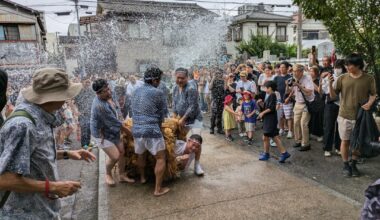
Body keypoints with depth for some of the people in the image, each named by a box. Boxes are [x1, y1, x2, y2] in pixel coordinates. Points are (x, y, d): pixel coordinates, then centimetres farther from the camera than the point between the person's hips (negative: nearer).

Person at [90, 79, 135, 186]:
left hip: (112, 131, 8)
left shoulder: (107, 96, -7)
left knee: (122, 152, 8)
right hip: (101, 134, -8)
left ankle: (122, 175, 27)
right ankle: (108, 174, 21)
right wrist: (130, 132, -14)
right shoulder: (100, 106, -34)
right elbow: (115, 122, -24)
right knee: (115, 156, -9)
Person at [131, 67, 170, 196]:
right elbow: (163, 113, 1)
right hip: (152, 130, -6)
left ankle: (142, 177, 47)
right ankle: (158, 189, 5)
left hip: (136, 129, 7)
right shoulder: (158, 92, -8)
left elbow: (134, 111, 15)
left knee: (141, 154, 28)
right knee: (161, 158, 5)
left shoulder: (137, 91, 10)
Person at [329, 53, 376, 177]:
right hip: (344, 116, 0)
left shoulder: (369, 79, -3)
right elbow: (333, 96, -1)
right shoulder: (342, 78, -2)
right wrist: (330, 84, -17)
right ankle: (346, 166, 22)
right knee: (345, 141, 8)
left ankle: (354, 165, 29)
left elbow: (373, 95, 5)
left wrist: (369, 103, -16)